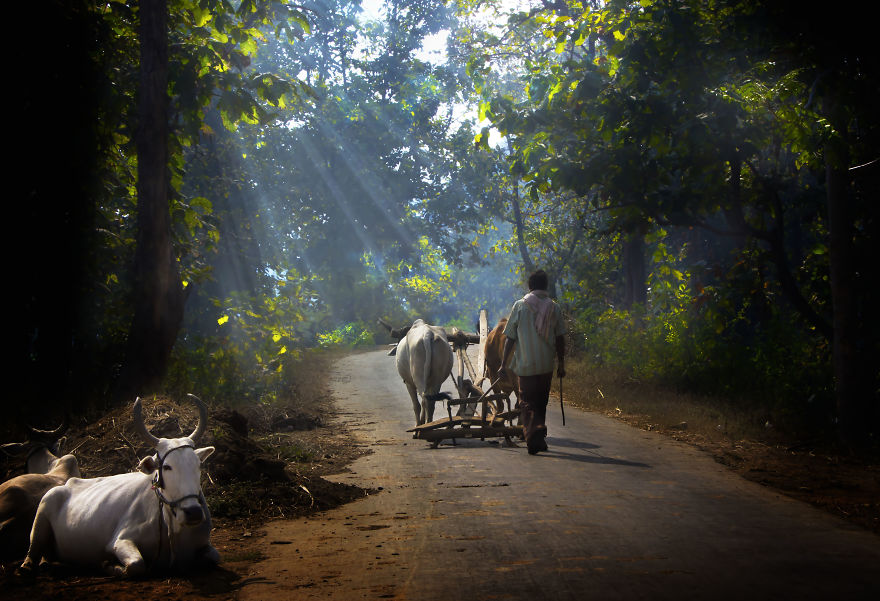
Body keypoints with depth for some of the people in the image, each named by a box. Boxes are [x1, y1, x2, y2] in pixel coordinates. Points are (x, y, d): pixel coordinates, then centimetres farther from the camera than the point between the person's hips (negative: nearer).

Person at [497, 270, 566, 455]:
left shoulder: (519, 306, -4)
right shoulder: (554, 308, 1)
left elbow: (510, 338, -2)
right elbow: (560, 339, 3)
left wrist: (504, 364, 4)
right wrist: (561, 365, 12)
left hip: (526, 365, -2)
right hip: (546, 365, 2)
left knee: (527, 404, 2)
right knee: (541, 403, 17)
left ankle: (533, 438, -15)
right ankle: (539, 437, 24)